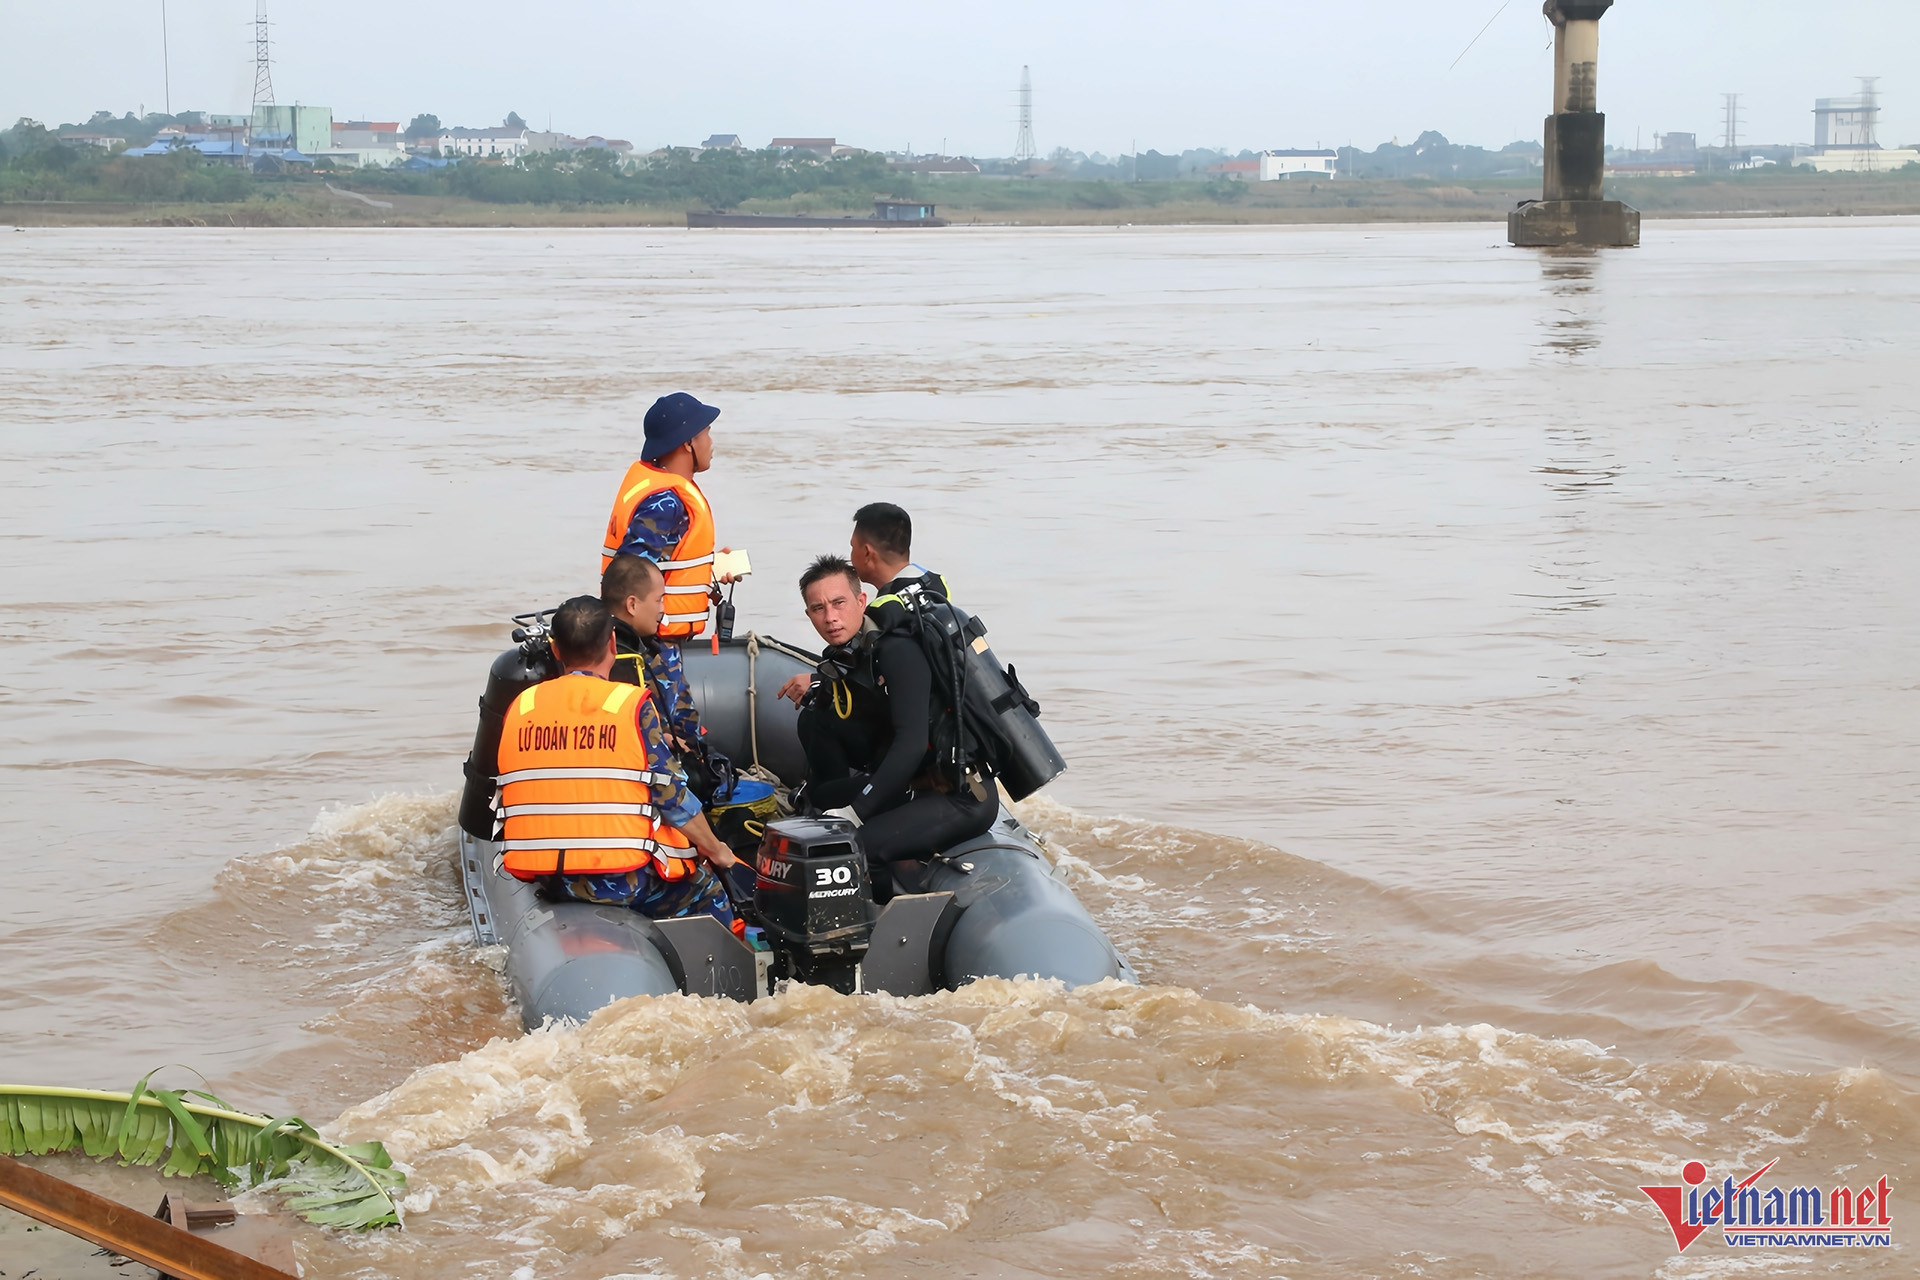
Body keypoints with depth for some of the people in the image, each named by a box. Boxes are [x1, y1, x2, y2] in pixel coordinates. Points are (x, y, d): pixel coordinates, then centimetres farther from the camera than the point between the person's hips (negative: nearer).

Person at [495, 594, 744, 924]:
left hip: (546, 878, 5)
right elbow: (672, 797, -7)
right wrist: (718, 852, 8)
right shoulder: (633, 705, -9)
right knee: (706, 891, 22)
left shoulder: (520, 707, 4)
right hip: (624, 879, -5)